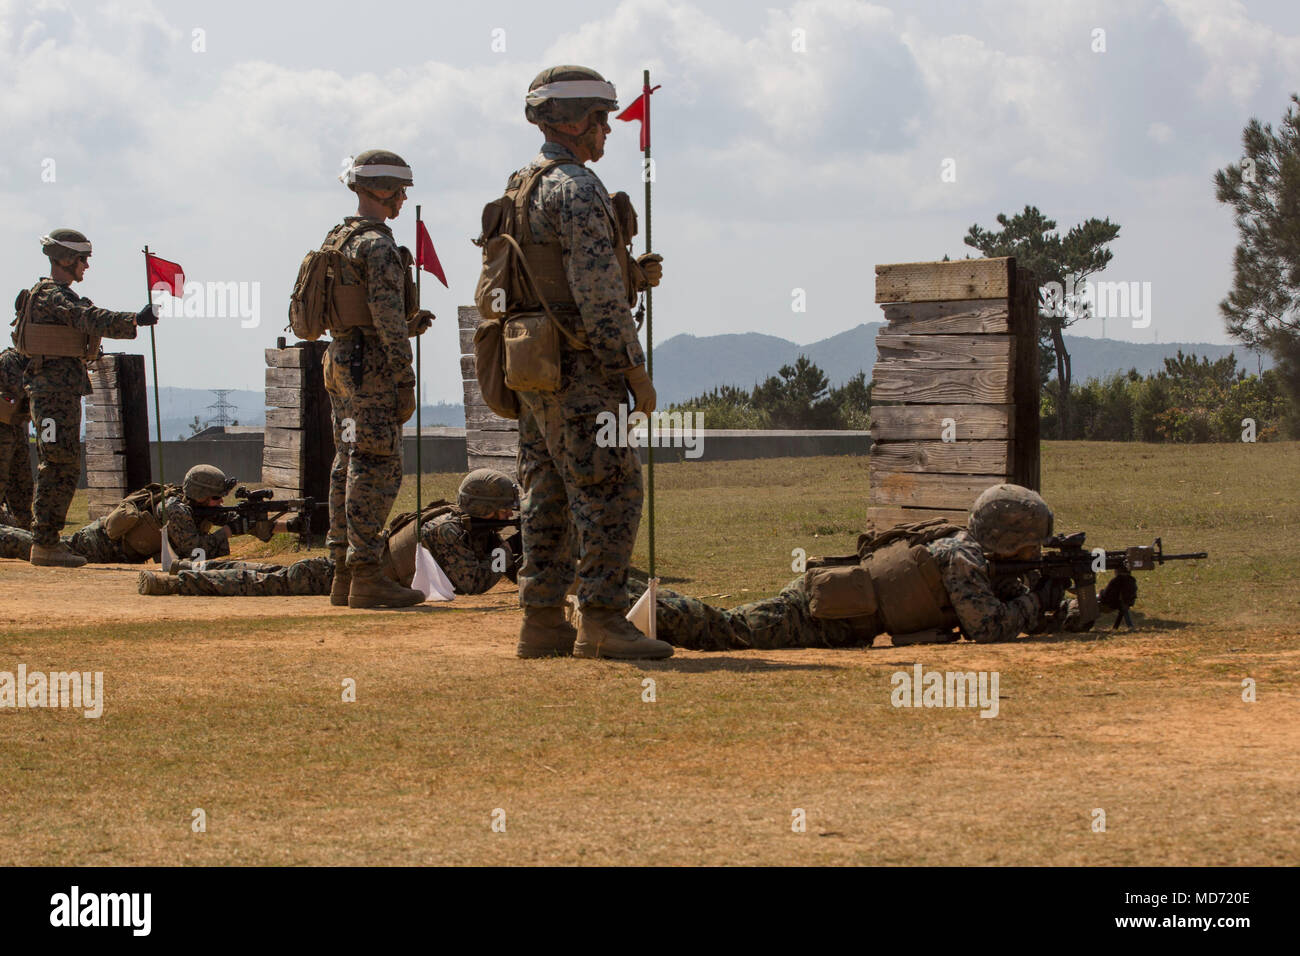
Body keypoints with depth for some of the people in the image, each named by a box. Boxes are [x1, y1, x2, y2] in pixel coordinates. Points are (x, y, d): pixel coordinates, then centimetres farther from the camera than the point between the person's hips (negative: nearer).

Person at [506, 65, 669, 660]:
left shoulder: (522, 190, 17)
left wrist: (635, 277, 14)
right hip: (578, 370, -10)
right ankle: (601, 622, -8)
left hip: (533, 370, 10)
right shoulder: (577, 189, -15)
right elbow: (597, 293, -20)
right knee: (610, 493, -7)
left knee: (549, 495, 10)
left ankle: (543, 622, 10)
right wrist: (635, 370, -15)